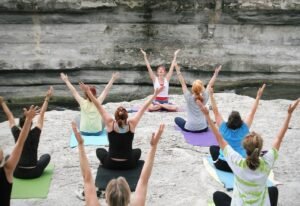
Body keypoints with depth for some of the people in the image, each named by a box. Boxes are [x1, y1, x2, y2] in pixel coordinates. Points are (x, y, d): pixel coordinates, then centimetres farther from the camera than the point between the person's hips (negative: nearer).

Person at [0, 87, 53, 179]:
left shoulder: (16, 134, -9)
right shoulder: (35, 134, -12)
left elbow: (10, 116, 1)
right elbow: (41, 114, -7)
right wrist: (47, 98, -3)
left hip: (18, 173, 1)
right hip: (34, 173, -1)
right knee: (46, 156, 26)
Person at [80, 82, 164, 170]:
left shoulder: (110, 124, -16)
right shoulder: (131, 124, -15)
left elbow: (98, 106, -13)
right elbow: (144, 108, -9)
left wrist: (88, 91, -10)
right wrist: (155, 94, -2)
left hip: (110, 164, 0)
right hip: (128, 164, 0)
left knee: (99, 150, 31)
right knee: (138, 151, 33)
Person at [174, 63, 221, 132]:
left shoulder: (189, 98, -16)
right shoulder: (204, 98, -10)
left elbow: (183, 83, -9)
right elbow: (210, 85, 2)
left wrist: (178, 71, -5)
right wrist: (216, 73, 10)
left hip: (189, 128, -3)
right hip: (203, 128, 3)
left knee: (177, 119, 25)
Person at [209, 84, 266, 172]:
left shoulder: (224, 128, -10)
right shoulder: (244, 129, -8)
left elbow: (216, 112, -7)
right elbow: (252, 112, -4)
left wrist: (211, 95, -7)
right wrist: (258, 96, -2)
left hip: (224, 165, 0)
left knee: (213, 148, 26)